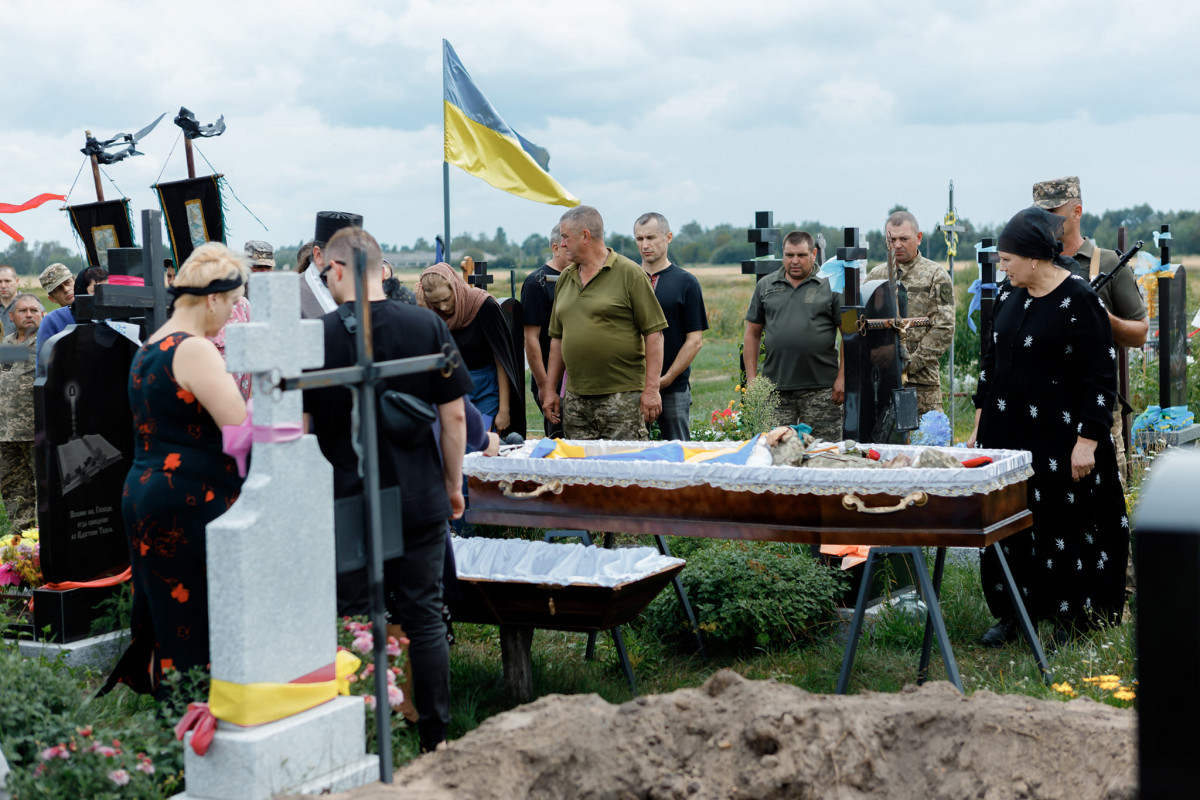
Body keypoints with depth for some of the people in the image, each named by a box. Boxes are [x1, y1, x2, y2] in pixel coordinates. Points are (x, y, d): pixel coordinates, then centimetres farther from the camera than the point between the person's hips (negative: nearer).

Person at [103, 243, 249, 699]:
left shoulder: (148, 350, 15)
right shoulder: (196, 350, -14)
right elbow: (244, 429, -20)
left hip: (143, 494, 10)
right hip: (190, 506, -10)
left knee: (159, 624, 14)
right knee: (197, 640, -4)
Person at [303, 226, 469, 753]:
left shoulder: (315, 336, -8)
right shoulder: (428, 326, -4)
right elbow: (454, 416, -1)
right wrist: (454, 485, 11)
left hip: (343, 505, -1)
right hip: (419, 500, 1)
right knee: (424, 619, 10)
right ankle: (435, 740, 16)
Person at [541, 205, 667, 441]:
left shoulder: (629, 273, -4)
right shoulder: (565, 278, 15)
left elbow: (653, 333, -7)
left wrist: (651, 389, -13)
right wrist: (550, 390, 15)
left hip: (622, 397, -6)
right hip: (575, 399, 6)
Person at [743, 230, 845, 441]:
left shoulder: (830, 286, 3)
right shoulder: (765, 286, 12)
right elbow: (752, 334, 14)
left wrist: (842, 378, -6)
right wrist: (752, 378, 7)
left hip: (820, 388, -2)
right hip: (775, 388, 2)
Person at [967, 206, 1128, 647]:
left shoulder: (1079, 301, -13)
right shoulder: (1008, 294, 7)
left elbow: (1102, 376, -14)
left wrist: (1087, 440, -17)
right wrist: (980, 426, 16)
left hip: (1058, 437, -7)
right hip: (1006, 431, 7)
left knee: (1063, 524, 1)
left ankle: (1071, 620, 15)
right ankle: (1012, 614, 22)